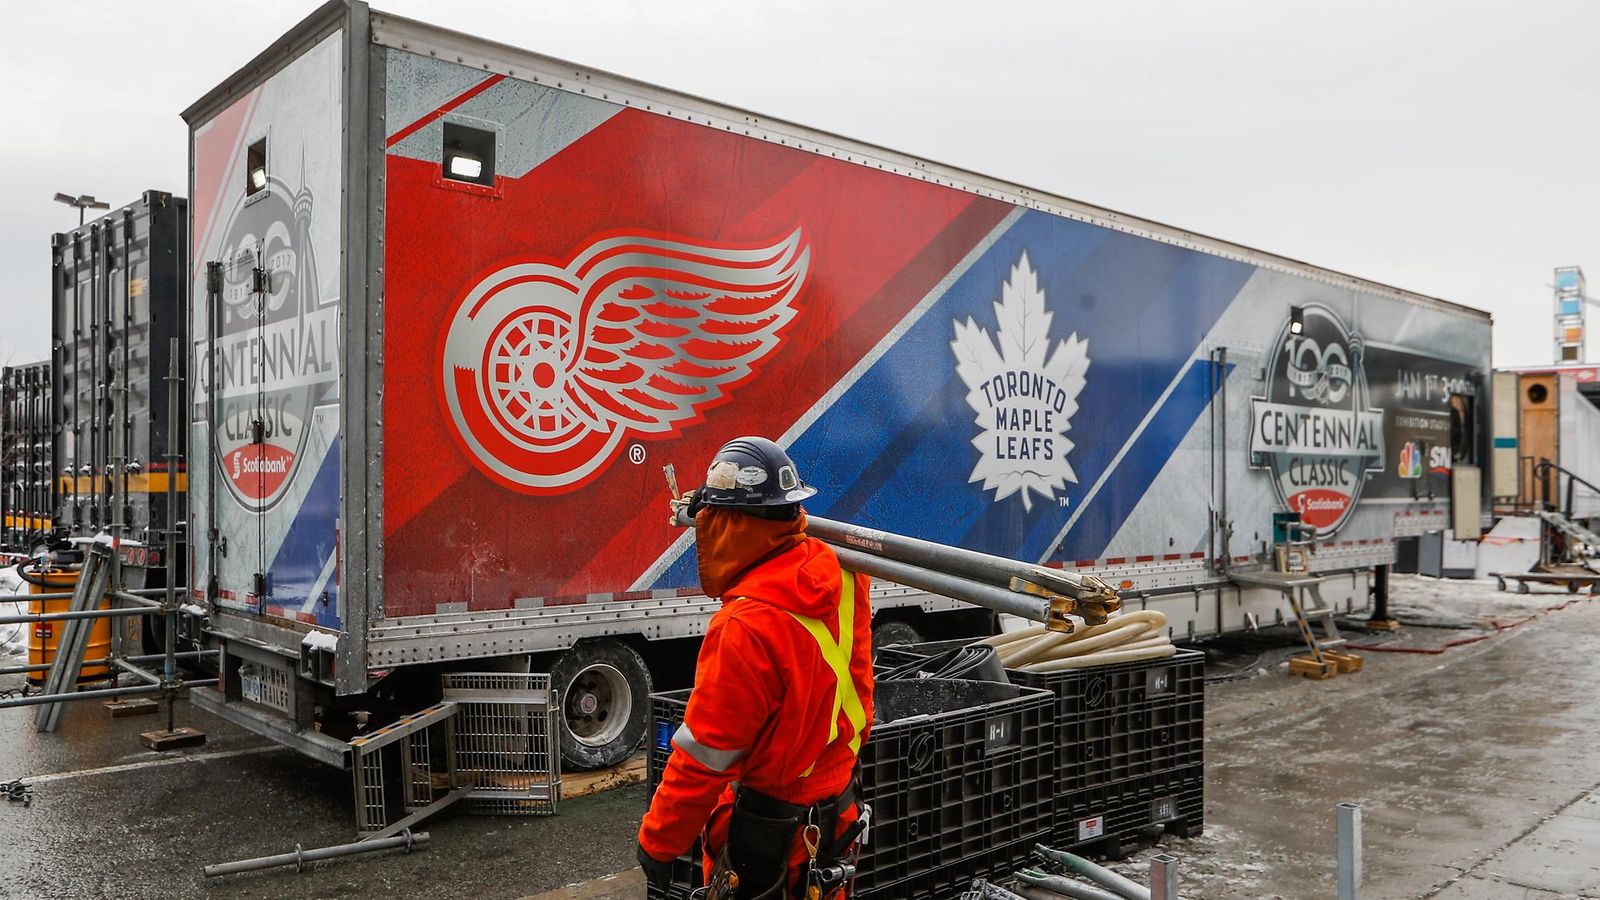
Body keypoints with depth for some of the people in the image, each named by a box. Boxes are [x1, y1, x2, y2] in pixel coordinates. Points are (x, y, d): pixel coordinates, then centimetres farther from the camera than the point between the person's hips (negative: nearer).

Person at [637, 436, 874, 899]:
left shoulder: (746, 627, -31)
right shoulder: (840, 578, -11)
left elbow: (703, 755, -23)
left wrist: (657, 840, -10)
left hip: (769, 830, -7)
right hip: (839, 806, 7)